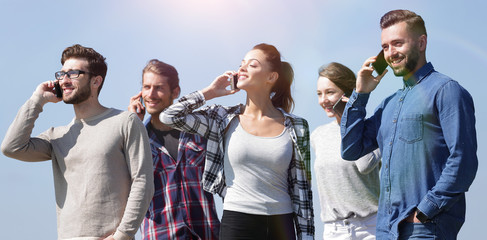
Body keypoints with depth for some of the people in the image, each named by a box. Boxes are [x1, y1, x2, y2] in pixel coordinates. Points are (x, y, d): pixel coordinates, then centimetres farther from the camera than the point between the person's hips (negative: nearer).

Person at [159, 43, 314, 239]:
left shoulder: (295, 128, 5)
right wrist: (209, 92, 5)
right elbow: (169, 116, -1)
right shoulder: (225, 120, 6)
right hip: (236, 223, 0)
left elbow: (301, 188, 7)